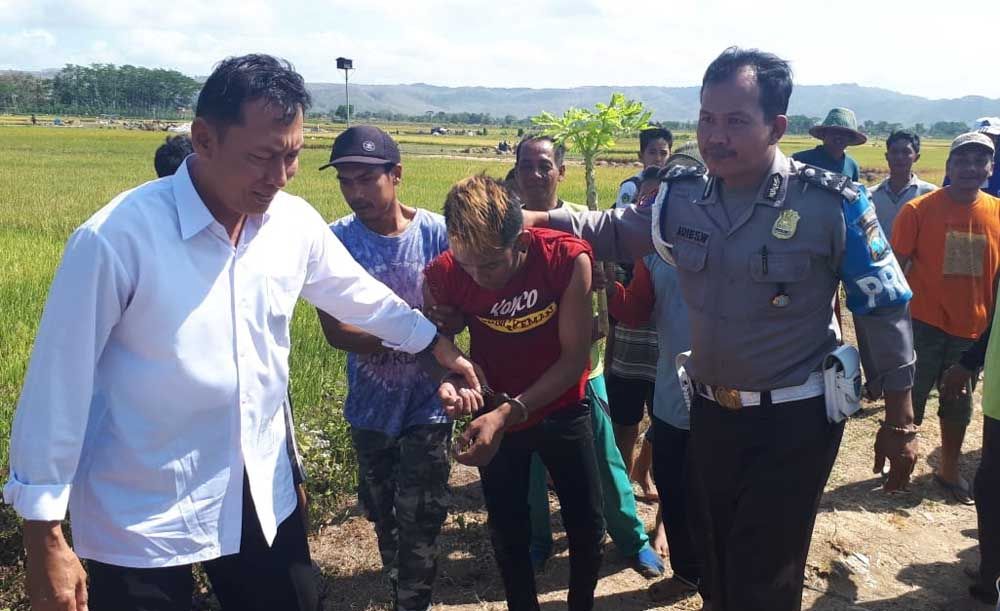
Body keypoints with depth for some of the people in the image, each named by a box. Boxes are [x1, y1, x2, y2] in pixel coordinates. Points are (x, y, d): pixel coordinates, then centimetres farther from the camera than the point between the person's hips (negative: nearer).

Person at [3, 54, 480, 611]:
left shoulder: (296, 222, -7)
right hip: (140, 518, -4)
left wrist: (437, 344, 21)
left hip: (264, 496, 5)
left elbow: (357, 293, 12)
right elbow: (59, 381, -16)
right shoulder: (116, 238, -23)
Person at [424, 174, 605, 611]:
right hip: (496, 415, 1)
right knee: (508, 532, 12)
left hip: (562, 410, 0)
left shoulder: (567, 258, -28)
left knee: (586, 524, 13)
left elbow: (575, 358, -25)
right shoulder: (442, 275, -24)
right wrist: (449, 381, -32)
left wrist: (511, 412, -35)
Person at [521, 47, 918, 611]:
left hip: (795, 421, -4)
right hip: (711, 414, 5)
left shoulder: (832, 204, -17)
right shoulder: (681, 196, -4)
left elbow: (885, 311, -9)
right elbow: (615, 230, 14)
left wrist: (900, 423, -6)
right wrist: (536, 218, -1)